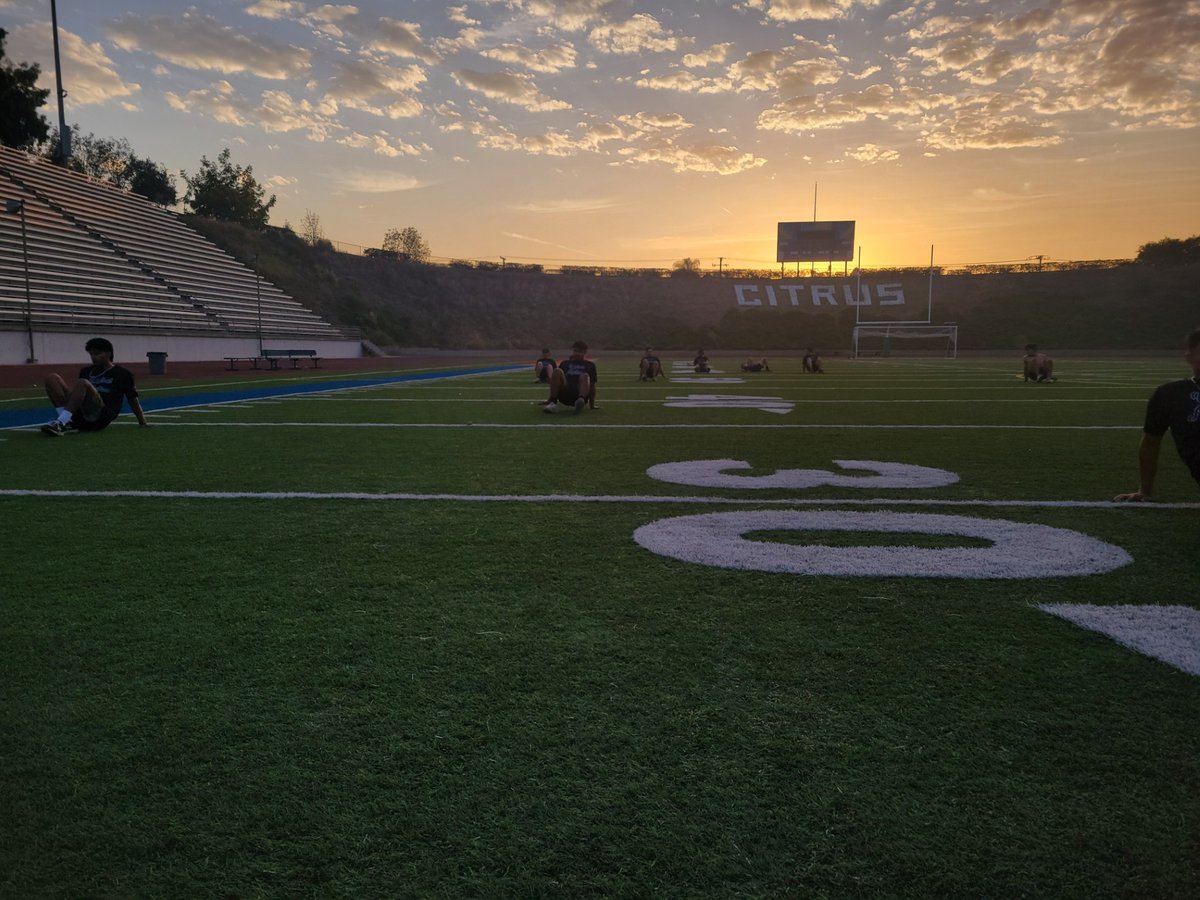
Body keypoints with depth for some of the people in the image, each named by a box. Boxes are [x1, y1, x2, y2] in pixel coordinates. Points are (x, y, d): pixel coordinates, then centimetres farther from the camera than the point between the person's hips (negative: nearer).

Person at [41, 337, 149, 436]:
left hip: (101, 418, -6)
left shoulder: (122, 373, 13)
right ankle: (66, 421, -26)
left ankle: (61, 423, -39)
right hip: (79, 416, 6)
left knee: (82, 383, -31)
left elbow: (133, 400, 13)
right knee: (52, 379, -9)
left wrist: (143, 423, 10)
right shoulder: (86, 371, 28)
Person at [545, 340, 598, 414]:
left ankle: (580, 400, -58)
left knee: (585, 376, -30)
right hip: (564, 396, 1)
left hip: (580, 394, -1)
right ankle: (552, 403, -30)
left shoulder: (589, 365, 22)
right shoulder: (565, 363, 26)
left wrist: (592, 404, 9)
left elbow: (592, 385, 16)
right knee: (557, 371, -21)